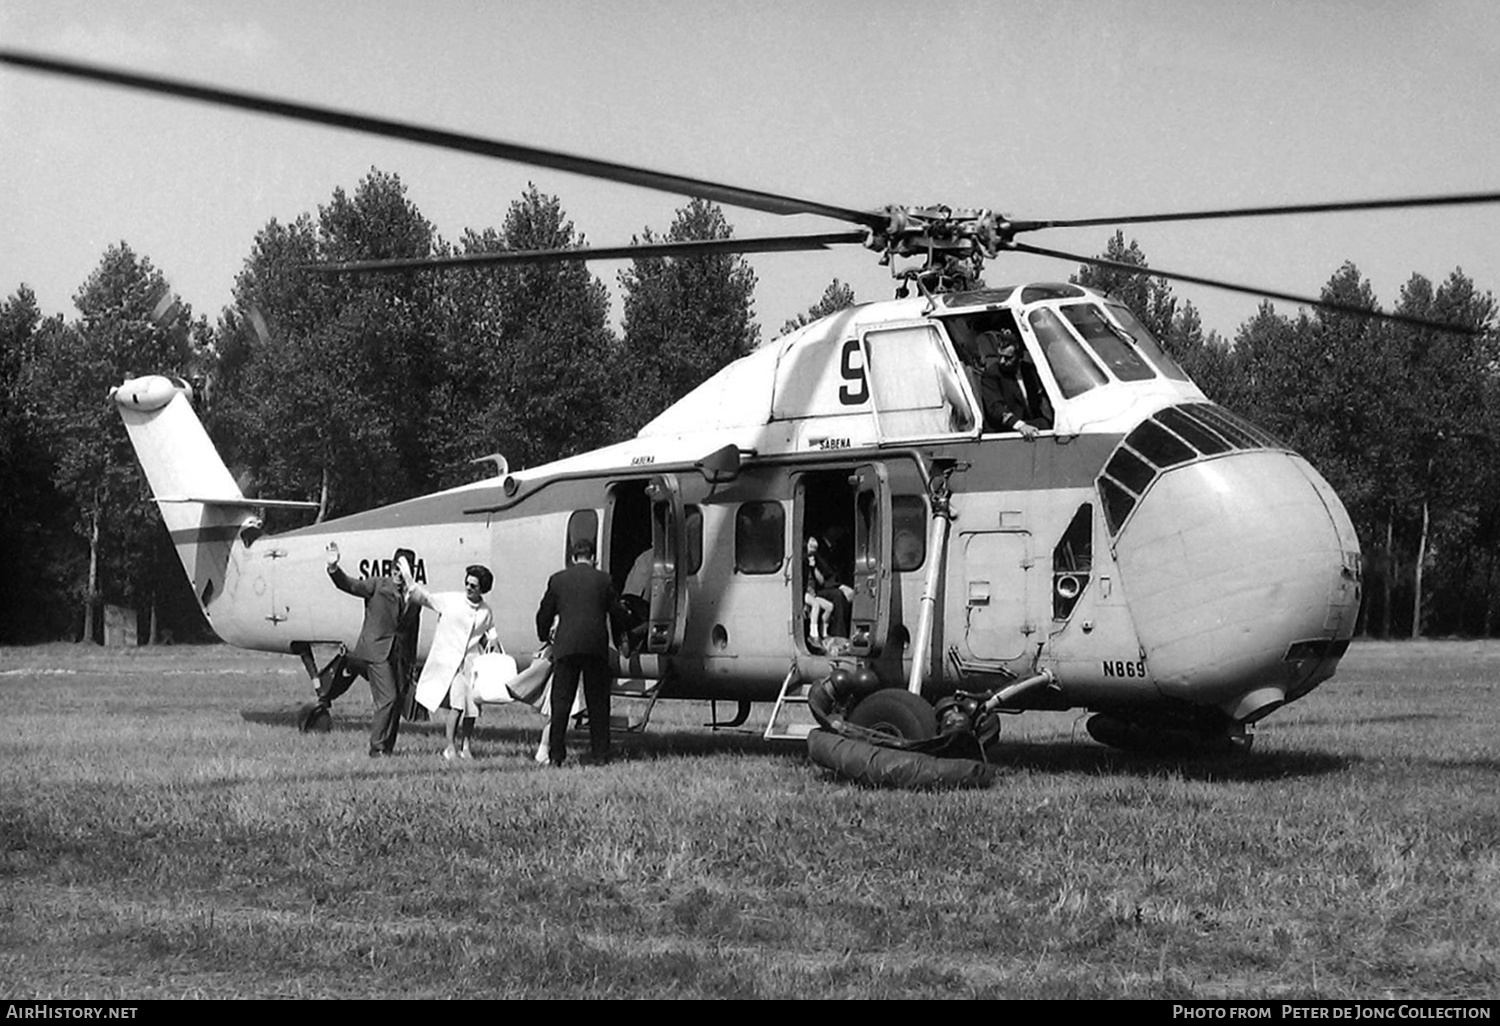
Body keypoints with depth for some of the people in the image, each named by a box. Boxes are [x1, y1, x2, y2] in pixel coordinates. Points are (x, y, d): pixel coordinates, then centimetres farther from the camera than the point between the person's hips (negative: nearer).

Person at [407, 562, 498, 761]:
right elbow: (423, 597, 2)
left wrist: (491, 640, 2)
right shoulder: (450, 600, -1)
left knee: (472, 706, 4)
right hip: (449, 660, -4)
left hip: (471, 662, 4)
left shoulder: (486, 613, 8)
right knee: (457, 703, -16)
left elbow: (489, 633, 22)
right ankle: (450, 747, -7)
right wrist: (408, 579, -8)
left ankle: (465, 744, 21)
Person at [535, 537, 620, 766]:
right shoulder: (604, 580, 6)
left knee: (561, 701, 3)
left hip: (566, 646, 0)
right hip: (597, 645, 0)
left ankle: (556, 754, -1)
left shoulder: (557, 580, 7)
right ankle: (600, 753, 7)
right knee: (598, 702, 8)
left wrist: (545, 636, 34)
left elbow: (544, 614, 15)